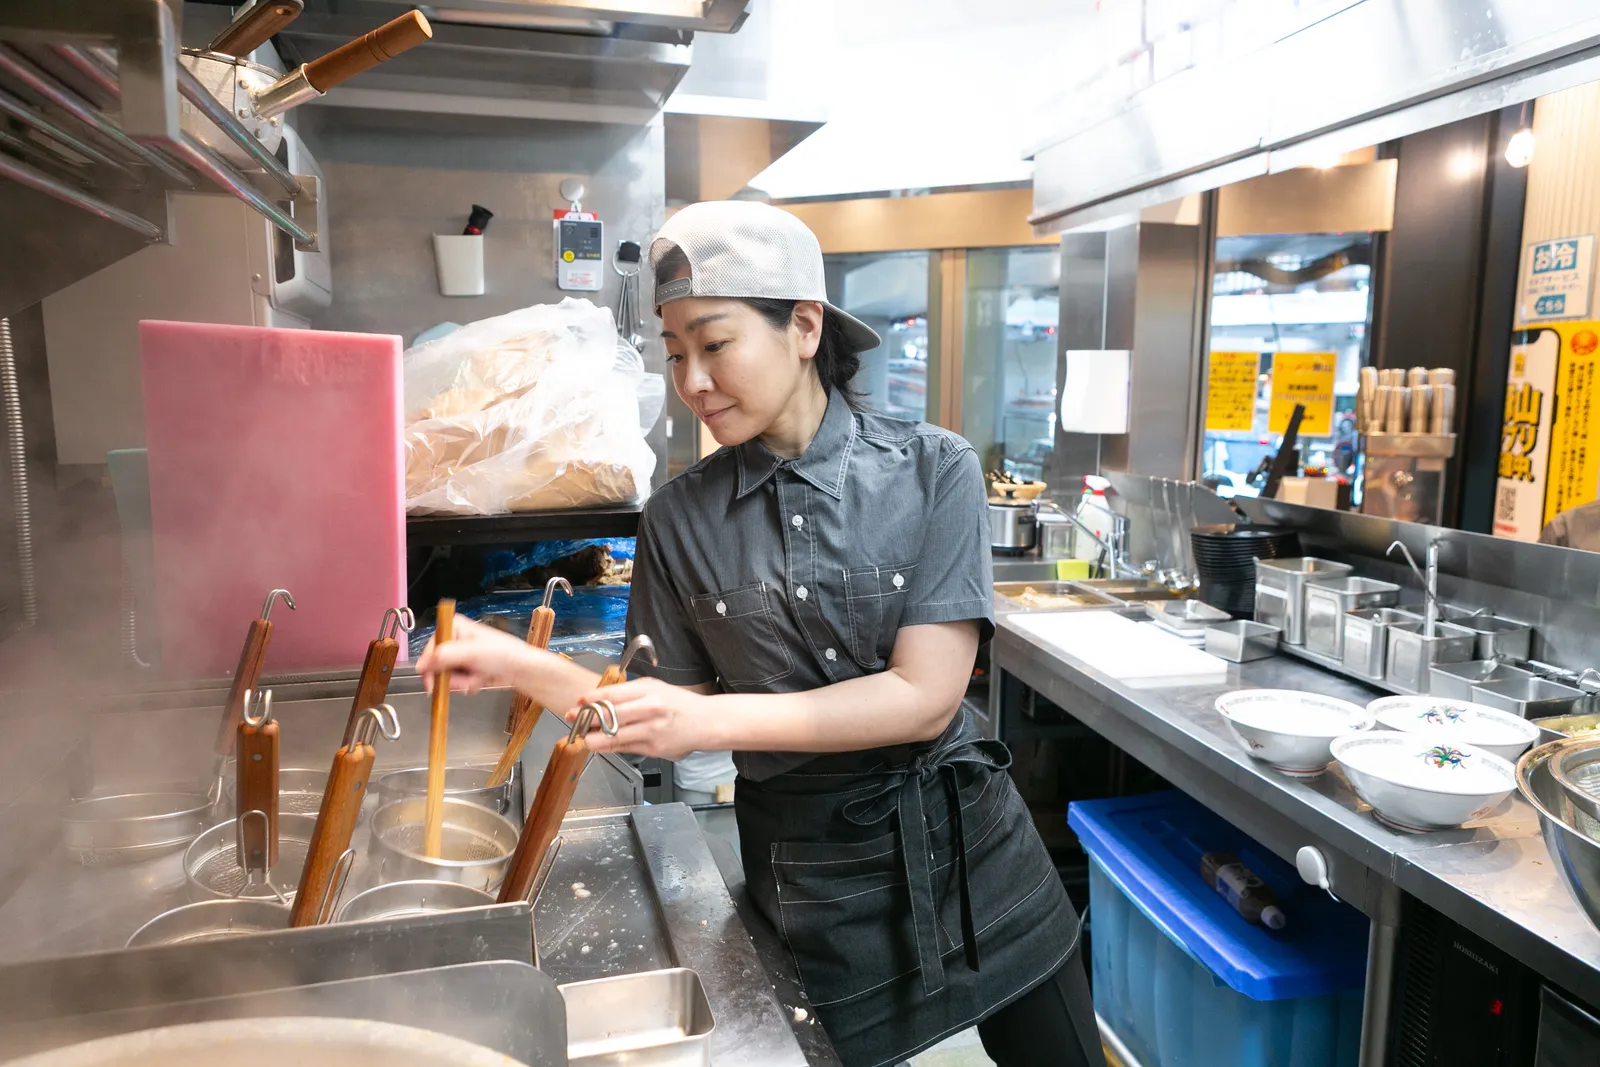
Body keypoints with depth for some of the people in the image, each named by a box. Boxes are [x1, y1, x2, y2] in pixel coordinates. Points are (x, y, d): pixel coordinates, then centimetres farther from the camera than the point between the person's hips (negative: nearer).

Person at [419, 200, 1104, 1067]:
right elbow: (674, 707, 1)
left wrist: (713, 719, -24)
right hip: (806, 861, 0)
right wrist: (520, 666, -12)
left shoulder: (930, 470, -11)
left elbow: (925, 695, -17)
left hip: (968, 842, 1)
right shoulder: (681, 519, -5)